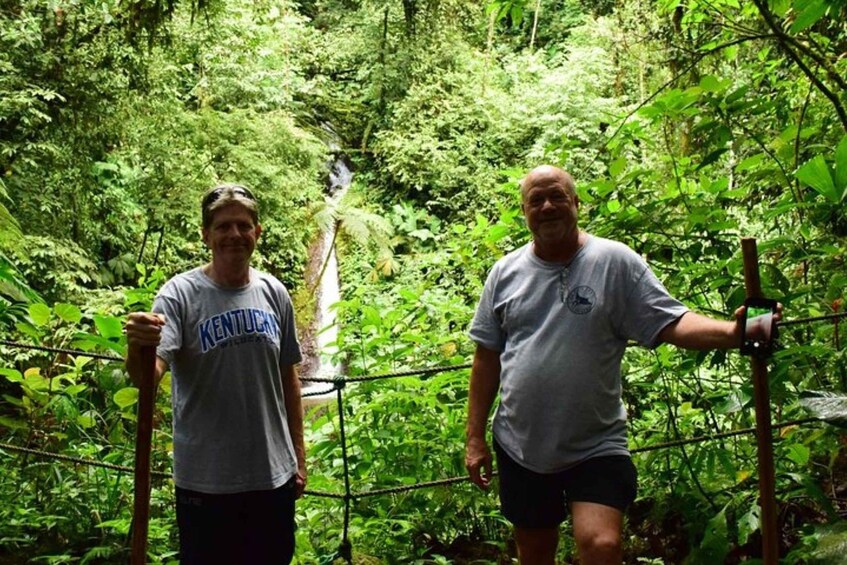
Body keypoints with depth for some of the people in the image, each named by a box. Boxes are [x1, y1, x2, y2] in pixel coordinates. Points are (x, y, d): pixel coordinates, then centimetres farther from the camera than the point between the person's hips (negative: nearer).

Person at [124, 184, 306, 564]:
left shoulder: (274, 293, 3)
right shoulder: (181, 293, -10)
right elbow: (147, 378, -22)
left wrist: (298, 456, 11)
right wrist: (137, 350, -45)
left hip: (274, 476, 4)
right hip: (205, 481, -4)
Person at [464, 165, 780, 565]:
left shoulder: (615, 262, -6)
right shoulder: (505, 272, 2)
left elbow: (671, 322, -12)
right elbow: (487, 358, 5)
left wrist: (733, 332, -31)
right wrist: (475, 438, 4)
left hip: (596, 446, -3)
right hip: (519, 446, 3)